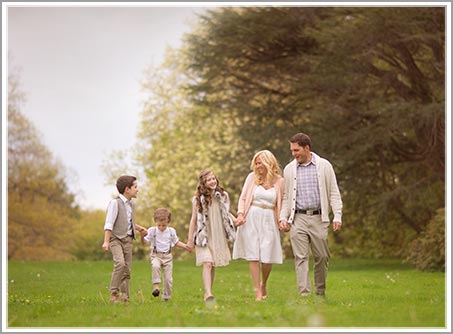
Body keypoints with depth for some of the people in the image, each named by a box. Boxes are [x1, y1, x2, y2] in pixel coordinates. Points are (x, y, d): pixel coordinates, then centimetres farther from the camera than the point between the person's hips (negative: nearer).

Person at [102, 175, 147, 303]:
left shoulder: (131, 204, 14)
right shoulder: (115, 203, -10)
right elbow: (109, 224, -15)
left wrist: (138, 227, 15)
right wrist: (106, 241, -21)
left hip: (128, 239, 7)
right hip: (116, 238, -7)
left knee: (127, 269, 5)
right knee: (120, 263, -24)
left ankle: (125, 297, 10)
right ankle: (113, 293, -17)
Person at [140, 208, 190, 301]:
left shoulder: (171, 231, 4)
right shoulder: (152, 230, -4)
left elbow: (176, 242, 20)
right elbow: (144, 242, -9)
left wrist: (184, 246, 6)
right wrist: (142, 235, -30)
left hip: (167, 256, 2)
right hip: (156, 255, -2)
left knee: (168, 278, -1)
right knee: (155, 266, -37)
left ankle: (166, 296, 15)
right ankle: (156, 286, -35)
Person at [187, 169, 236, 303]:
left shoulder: (222, 196, 5)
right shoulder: (198, 199, -4)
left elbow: (226, 213, 20)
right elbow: (194, 219, 1)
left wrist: (235, 219, 1)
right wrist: (190, 239, 0)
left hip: (218, 236, 4)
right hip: (204, 237, -4)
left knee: (213, 265, 8)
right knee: (207, 263, -17)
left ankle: (209, 293, 16)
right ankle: (208, 293, -25)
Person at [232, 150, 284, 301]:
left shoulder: (279, 181, 5)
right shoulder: (252, 177, 7)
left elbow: (280, 204, 10)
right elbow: (243, 198, 7)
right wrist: (240, 214, -8)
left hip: (269, 220, 0)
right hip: (251, 219, 0)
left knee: (267, 257, -4)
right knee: (253, 256, -6)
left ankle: (264, 285, 25)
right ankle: (258, 292, -3)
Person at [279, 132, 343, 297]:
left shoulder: (324, 166, 4)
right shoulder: (289, 169, 10)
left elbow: (334, 193, 4)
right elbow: (286, 197, 15)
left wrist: (337, 216, -5)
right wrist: (283, 218, 2)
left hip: (318, 218, -1)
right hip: (298, 219, 1)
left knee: (322, 257, 4)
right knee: (300, 258, -6)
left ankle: (320, 293, 18)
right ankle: (304, 294, -8)